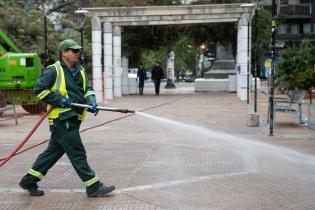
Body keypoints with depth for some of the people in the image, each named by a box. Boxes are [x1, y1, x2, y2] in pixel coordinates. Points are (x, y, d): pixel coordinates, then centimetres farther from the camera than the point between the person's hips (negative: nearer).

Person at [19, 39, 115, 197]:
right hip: (61, 118, -9)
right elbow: (38, 89, -9)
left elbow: (88, 89, 13)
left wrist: (91, 102, -8)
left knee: (54, 151, 14)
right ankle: (94, 187, 0)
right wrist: (59, 100, -15)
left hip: (73, 119, 9)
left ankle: (29, 181, 25)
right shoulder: (54, 71, -8)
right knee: (78, 153, -5)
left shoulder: (80, 71, 15)